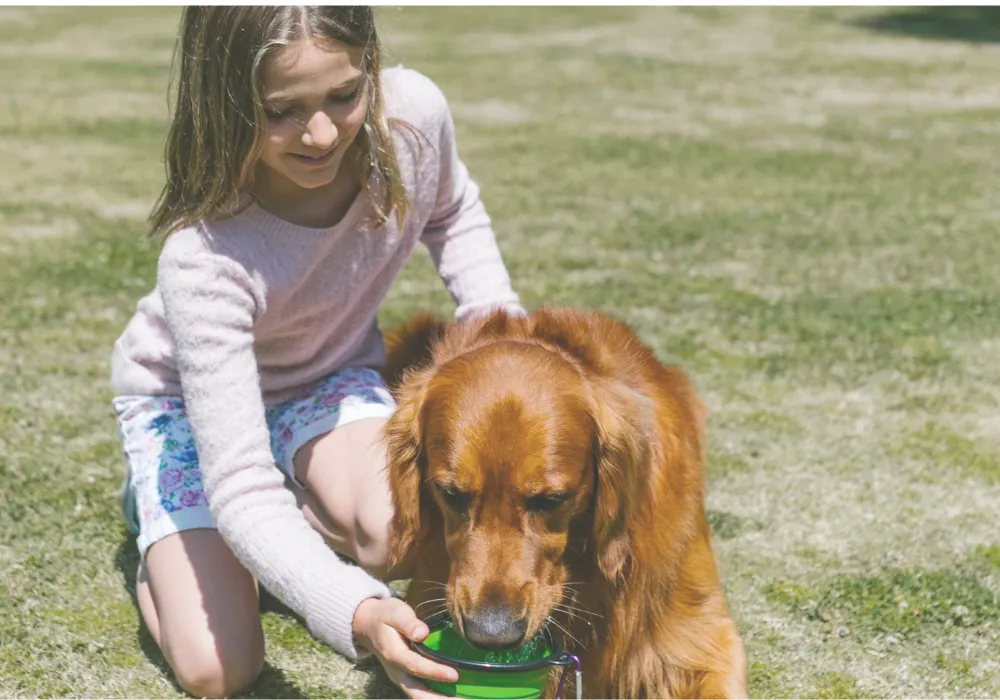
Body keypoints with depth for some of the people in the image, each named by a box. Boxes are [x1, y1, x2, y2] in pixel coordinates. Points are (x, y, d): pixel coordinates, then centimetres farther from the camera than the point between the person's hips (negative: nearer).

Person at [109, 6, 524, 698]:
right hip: (189, 399, -3)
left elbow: (452, 215, 1)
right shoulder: (203, 258, -40)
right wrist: (356, 613, -56)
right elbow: (242, 489, -40)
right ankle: (159, 509, 17)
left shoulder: (413, 113, -27)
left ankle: (308, 510, 8)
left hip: (334, 376, 3)